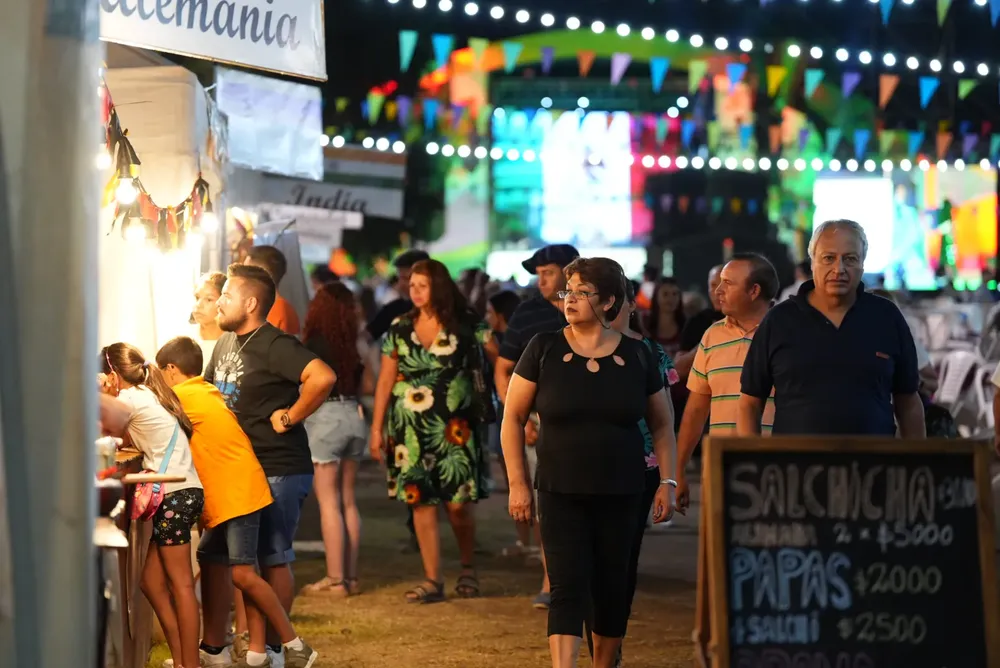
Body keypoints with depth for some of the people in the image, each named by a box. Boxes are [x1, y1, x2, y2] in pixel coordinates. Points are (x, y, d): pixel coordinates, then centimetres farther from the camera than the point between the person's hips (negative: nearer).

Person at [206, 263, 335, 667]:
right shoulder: (226, 344, 11)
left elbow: (323, 377, -32)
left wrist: (291, 416, -23)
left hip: (279, 470, -9)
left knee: (273, 558, 0)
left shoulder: (274, 346, -17)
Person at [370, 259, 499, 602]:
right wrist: (377, 427, 8)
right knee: (421, 501, -1)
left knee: (458, 503, -5)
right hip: (411, 429, 3)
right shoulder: (399, 328, 7)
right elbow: (385, 380, 11)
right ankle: (432, 580, 3)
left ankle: (468, 569, 19)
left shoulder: (466, 325, -2)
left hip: (454, 428, -3)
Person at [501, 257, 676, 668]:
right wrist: (518, 484, -2)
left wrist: (667, 482, 4)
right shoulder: (544, 349, -1)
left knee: (613, 589, 9)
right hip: (561, 495, -2)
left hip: (621, 496, 2)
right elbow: (513, 419, 3)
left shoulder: (636, 356, 2)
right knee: (568, 588, -11)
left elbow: (661, 424, 12)